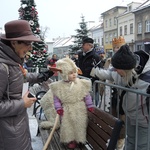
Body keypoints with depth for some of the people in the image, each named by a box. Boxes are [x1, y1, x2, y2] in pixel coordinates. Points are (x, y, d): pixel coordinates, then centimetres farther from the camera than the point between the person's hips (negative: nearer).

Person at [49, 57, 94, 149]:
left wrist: (90, 106, -1)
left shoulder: (82, 83, -8)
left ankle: (79, 139, 33)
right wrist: (58, 108, -8)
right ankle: (70, 140, 27)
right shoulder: (59, 86, -8)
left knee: (79, 125, 11)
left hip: (80, 109, 0)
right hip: (67, 110, 0)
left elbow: (87, 96, -1)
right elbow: (56, 99, 0)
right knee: (67, 125, 8)